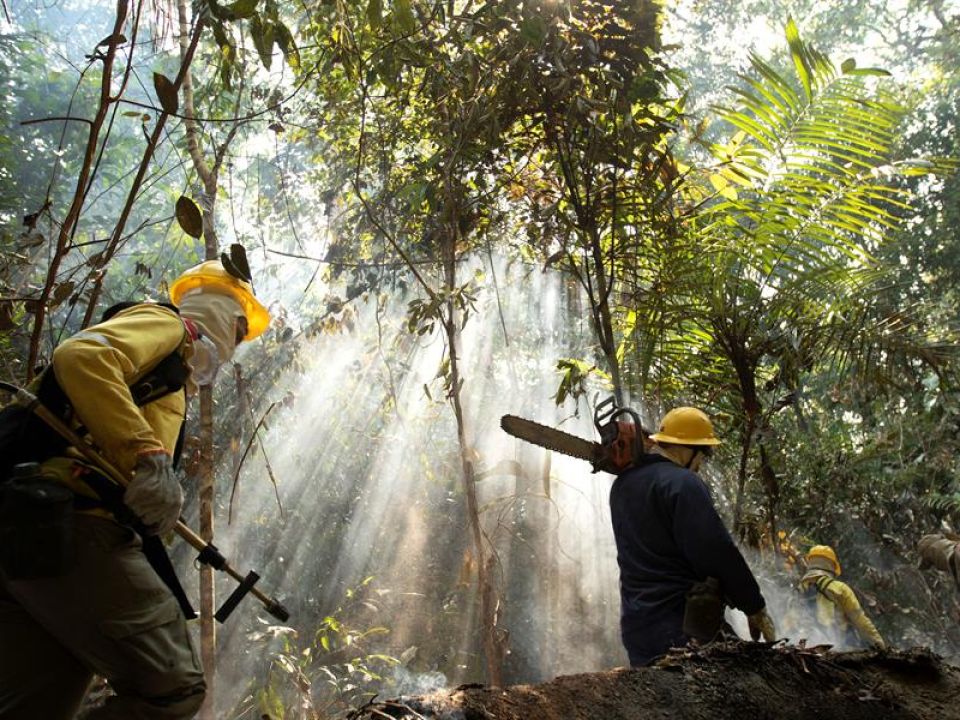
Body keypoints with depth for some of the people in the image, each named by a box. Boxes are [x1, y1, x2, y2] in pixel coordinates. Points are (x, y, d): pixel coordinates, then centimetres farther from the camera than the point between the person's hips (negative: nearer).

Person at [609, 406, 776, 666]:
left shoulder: (622, 484, 11)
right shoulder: (682, 482, -14)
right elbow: (718, 552, -16)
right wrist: (755, 608, -7)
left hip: (635, 624, 8)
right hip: (681, 623, -8)